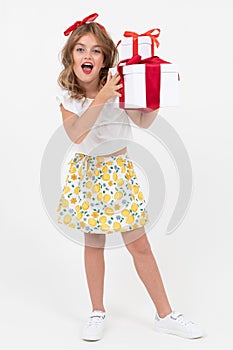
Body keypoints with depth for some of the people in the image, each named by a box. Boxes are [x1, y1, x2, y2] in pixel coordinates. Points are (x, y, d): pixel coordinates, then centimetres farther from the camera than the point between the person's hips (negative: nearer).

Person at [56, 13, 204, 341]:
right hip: (86, 171, 1)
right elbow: (75, 134, -24)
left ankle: (165, 315, 15)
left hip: (118, 169, -1)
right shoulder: (67, 94, -8)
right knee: (93, 243, 8)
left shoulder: (118, 85, -10)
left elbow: (144, 122, -7)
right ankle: (98, 313, 25)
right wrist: (101, 99, -33)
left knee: (140, 244, 2)